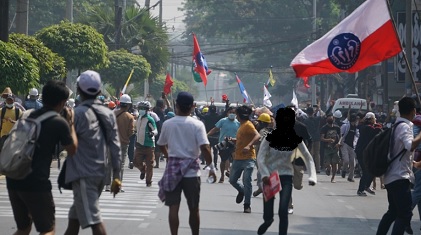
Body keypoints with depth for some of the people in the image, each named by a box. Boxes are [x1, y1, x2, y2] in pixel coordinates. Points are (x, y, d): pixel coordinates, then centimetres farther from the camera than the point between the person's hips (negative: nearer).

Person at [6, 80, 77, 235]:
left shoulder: (29, 116, 15)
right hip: (36, 182, -7)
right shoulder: (60, 123, -6)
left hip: (13, 179, 7)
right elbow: (72, 150, 4)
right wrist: (70, 123, 13)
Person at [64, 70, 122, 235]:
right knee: (74, 217, 19)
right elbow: (115, 147, 5)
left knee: (93, 220, -11)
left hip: (83, 174, -7)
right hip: (100, 173, 7)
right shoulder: (108, 114, 8)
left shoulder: (77, 113, -11)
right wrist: (116, 176, 8)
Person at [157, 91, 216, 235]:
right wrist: (211, 167, -5)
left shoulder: (167, 124, 0)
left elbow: (161, 145, 14)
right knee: (194, 208, 10)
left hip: (173, 168, 1)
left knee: (173, 207, 2)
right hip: (191, 169, -1)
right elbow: (204, 148, -16)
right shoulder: (197, 125, -8)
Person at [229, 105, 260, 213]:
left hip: (248, 158, -9)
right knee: (232, 180, 11)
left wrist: (249, 146, -37)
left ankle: (247, 205, -3)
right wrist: (233, 140, 15)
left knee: (246, 181, -10)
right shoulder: (242, 125, 17)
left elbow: (257, 136, -25)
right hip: (238, 158, 9)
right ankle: (241, 191, 38)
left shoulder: (248, 125, -10)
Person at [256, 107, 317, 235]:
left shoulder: (296, 139, -7)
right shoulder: (270, 137, -13)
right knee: (268, 214, 3)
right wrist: (264, 175, -32)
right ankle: (268, 220, 41)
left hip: (286, 175, 1)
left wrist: (312, 176, -18)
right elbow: (260, 158, -15)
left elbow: (308, 158, -4)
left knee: (283, 211, -13)